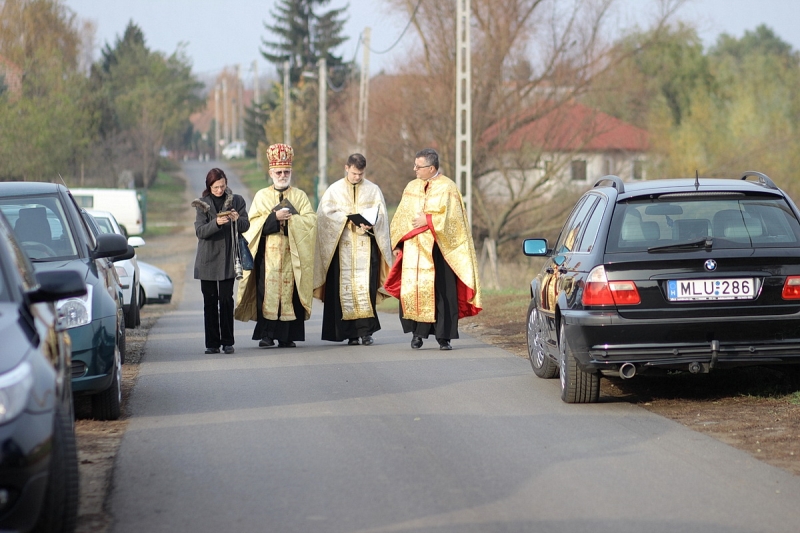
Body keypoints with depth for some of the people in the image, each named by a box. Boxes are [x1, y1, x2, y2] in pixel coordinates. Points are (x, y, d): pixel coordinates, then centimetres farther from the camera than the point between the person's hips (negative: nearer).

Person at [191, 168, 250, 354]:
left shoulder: (236, 201, 6)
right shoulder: (202, 204, 3)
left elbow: (246, 226, 3)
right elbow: (199, 231, -7)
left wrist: (237, 220, -18)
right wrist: (216, 223, -24)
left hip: (228, 259, 0)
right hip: (208, 259, 0)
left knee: (226, 299, -3)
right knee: (210, 301, 1)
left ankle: (227, 341, 2)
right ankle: (212, 343, 4)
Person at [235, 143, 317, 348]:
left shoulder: (300, 196, 12)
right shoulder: (262, 196, 11)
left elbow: (311, 220, -1)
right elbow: (254, 223, 0)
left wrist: (290, 218, -12)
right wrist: (274, 217, -13)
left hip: (292, 253, 1)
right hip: (268, 253, 0)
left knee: (290, 292, -3)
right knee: (267, 291, -9)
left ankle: (287, 336, 0)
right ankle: (266, 334, -9)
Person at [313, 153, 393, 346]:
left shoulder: (373, 190, 10)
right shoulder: (334, 190, 9)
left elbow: (380, 216, 4)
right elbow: (325, 214, 0)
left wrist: (370, 224, -17)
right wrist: (348, 220, -14)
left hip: (366, 245, 0)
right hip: (342, 245, 0)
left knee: (365, 286, -12)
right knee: (345, 287, -4)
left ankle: (366, 330, -11)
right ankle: (351, 333, -2)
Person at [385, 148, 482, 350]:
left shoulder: (447, 188, -1)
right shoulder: (411, 187, 13)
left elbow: (451, 218, -9)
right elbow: (401, 217, 15)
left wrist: (428, 221, -12)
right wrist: (397, 244, 8)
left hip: (438, 249, -4)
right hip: (414, 249, 4)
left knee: (442, 291, -4)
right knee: (413, 289, -5)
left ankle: (444, 337, 1)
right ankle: (417, 332, 4)